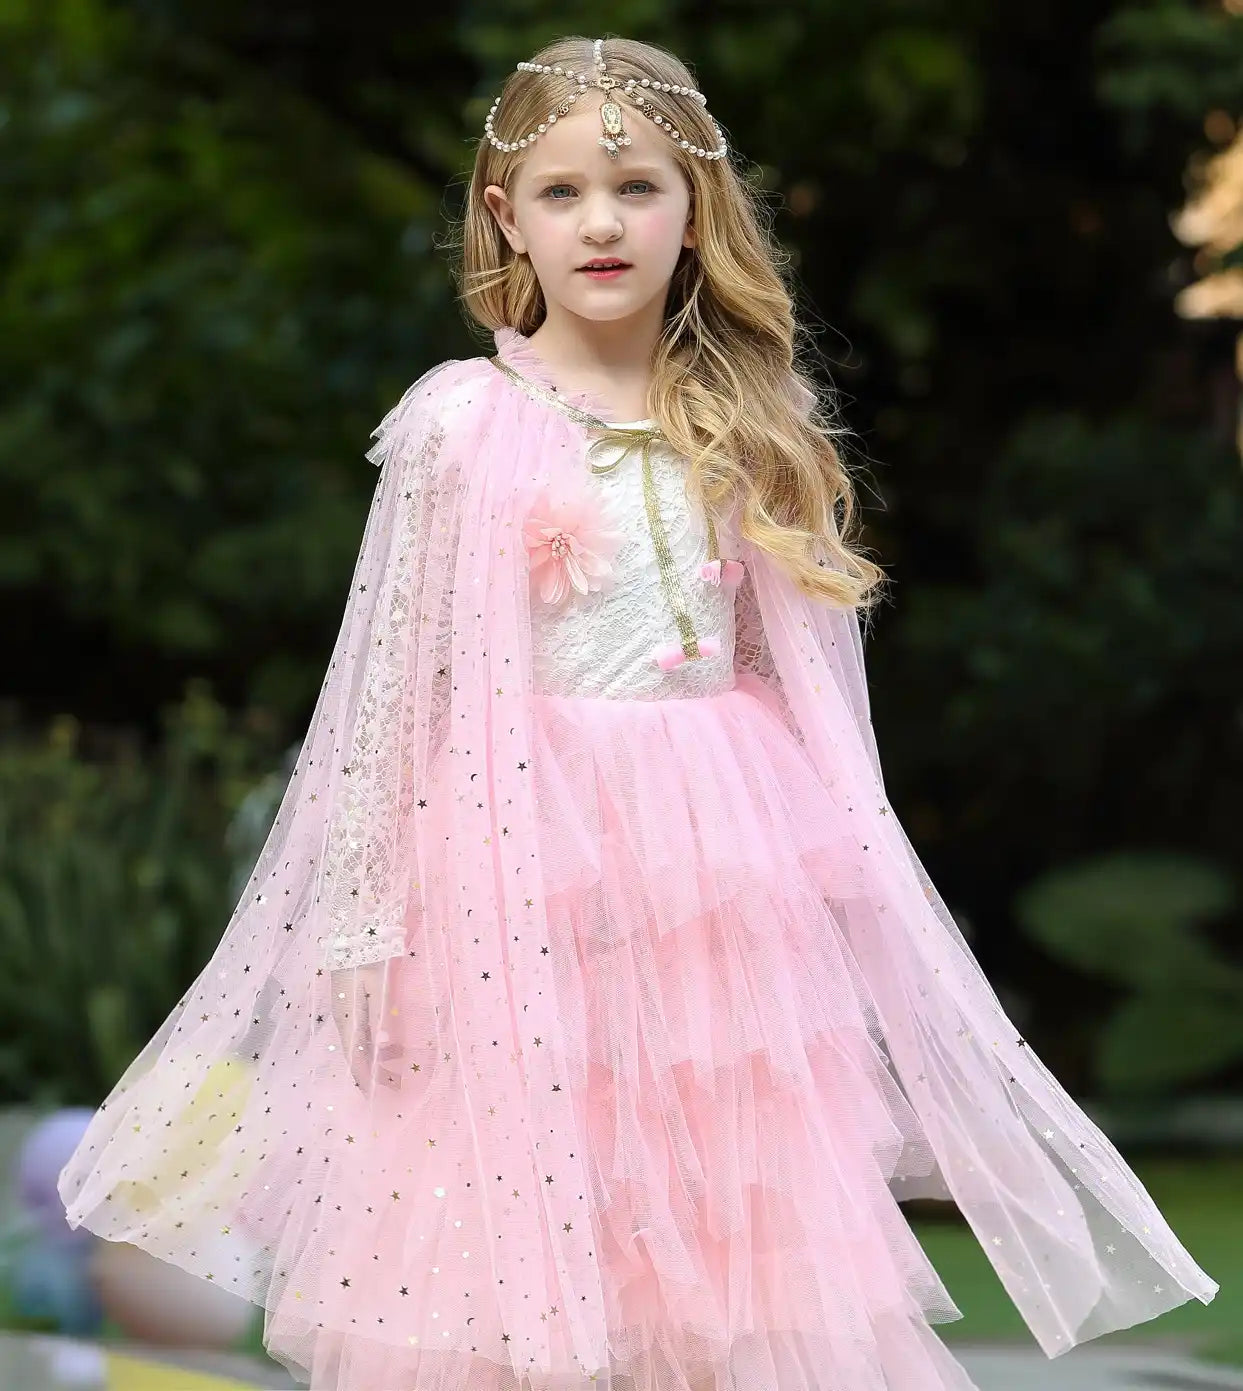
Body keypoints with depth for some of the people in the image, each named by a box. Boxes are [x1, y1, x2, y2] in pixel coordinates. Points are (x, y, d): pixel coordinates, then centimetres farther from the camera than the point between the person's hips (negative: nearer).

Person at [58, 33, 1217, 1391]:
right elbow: (394, 694, -1)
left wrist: (835, 873, 9)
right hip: (526, 855, -3)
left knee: (738, 1243, 4)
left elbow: (807, 682, 12)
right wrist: (374, 922, -4)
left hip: (726, 852, 3)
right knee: (521, 1262, -2)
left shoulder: (752, 423, 7)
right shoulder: (461, 422, -3)